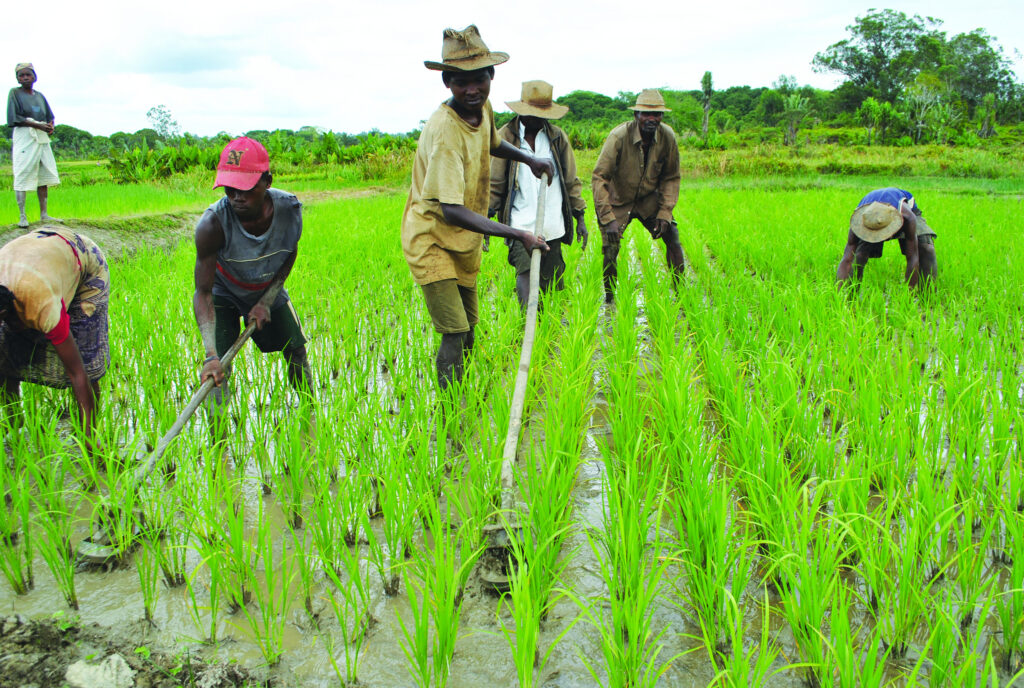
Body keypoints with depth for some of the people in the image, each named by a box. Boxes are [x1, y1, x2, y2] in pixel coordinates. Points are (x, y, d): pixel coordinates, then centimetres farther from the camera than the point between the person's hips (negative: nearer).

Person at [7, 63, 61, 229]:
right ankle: (22, 216, -7)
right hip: (24, 136, -6)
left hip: (42, 138, 6)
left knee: (44, 175, 4)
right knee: (22, 176, -8)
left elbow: (50, 116, 20)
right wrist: (38, 125, -16)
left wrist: (50, 126, -4)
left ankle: (43, 214, 9)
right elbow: (14, 118, -7)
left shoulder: (39, 96, 18)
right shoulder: (14, 93, 2)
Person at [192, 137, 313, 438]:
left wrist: (266, 302, -13)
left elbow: (289, 255, -7)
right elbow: (203, 293, -33)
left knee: (296, 350, 9)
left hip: (269, 291, 3)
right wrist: (210, 354, -44)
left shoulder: (290, 209, -29)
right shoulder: (213, 224, -38)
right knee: (218, 368, -16)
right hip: (224, 294, -3)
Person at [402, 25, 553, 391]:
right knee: (454, 334, -15)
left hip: (464, 242, 9)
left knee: (468, 328, 19)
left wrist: (529, 159, 10)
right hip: (432, 241, -8)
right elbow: (452, 211, -38)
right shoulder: (443, 131, -30)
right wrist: (517, 235, -40)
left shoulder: (483, 108, -3)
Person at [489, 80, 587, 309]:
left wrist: (580, 217, 15)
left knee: (551, 286, 5)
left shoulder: (557, 136, 11)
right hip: (520, 226, -3)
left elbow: (571, 180, 18)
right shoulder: (505, 137, 1)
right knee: (526, 273, -21)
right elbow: (493, 184, 4)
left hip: (553, 228, 4)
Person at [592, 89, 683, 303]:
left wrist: (665, 213, -10)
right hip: (618, 200, -3)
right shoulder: (619, 136, -24)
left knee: (672, 237, -7)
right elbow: (599, 177, -23)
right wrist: (608, 219, -29)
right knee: (610, 249, -13)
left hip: (649, 199, 4)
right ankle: (609, 300, 8)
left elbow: (671, 178, 0)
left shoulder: (667, 137, -12)